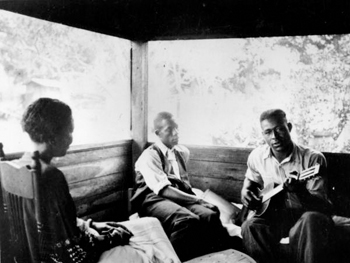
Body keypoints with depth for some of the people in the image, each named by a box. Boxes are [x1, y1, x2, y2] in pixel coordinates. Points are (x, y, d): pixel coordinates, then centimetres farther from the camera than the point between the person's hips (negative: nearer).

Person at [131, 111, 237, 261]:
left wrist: (195, 197, 5)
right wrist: (197, 200, -17)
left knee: (210, 215, -27)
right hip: (155, 199, -6)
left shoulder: (183, 152, 18)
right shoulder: (149, 156, -4)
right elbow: (163, 190, -14)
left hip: (181, 198, 6)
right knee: (187, 219, -37)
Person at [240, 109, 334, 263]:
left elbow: (321, 204, -20)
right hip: (275, 213, 3)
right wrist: (246, 191, -3)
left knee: (312, 220, -38)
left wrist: (299, 190, -41)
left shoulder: (313, 159, -16)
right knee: (250, 227, -27)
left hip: (305, 213, -3)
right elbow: (251, 180, 21)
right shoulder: (256, 156, -2)